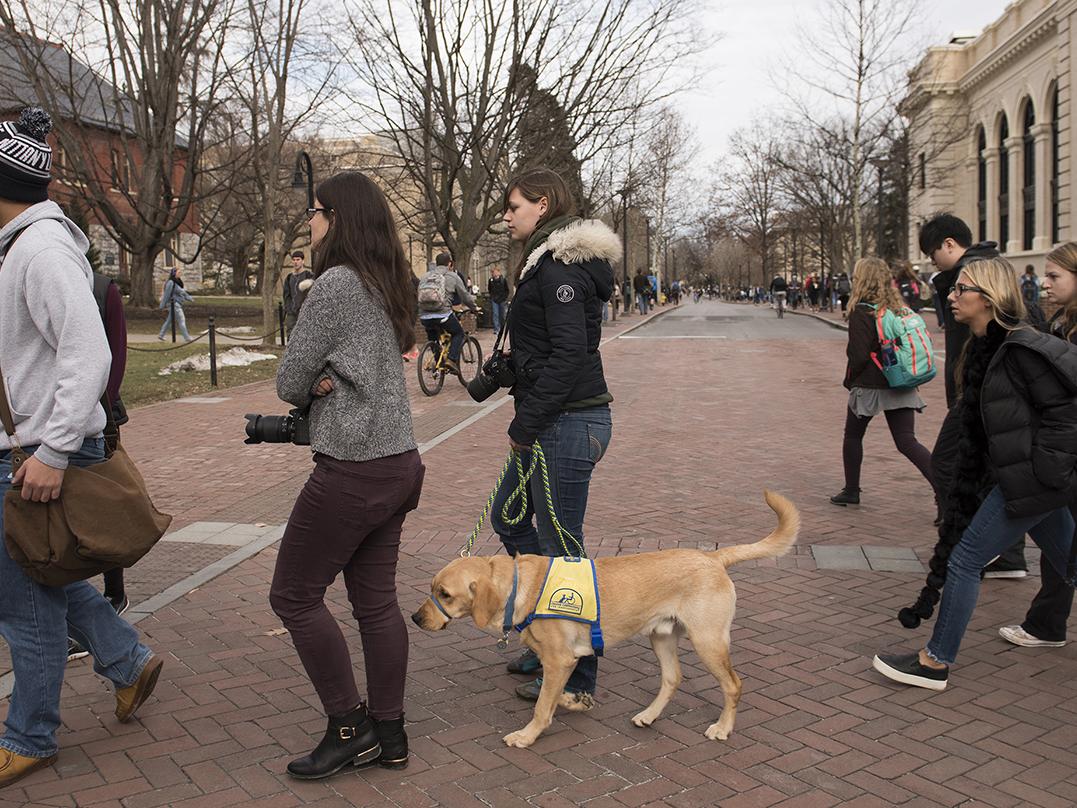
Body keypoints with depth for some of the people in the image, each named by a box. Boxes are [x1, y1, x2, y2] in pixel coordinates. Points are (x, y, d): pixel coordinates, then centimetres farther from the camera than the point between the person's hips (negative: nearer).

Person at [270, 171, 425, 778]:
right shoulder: (388, 286, 12)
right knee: (377, 601, 13)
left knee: (294, 596, 5)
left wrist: (315, 386, 9)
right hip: (398, 462, 9)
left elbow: (289, 384, -11)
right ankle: (389, 736, 23)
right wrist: (328, 381, -5)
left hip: (352, 471, -9)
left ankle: (350, 728, 13)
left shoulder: (335, 284, -15)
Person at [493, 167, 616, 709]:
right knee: (508, 520, 22)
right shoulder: (548, 261, 16)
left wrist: (523, 427, -18)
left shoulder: (559, 266, -16)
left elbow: (568, 354, -23)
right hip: (555, 422, 11)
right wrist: (526, 423, 13)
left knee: (560, 547, -1)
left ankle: (576, 682, 14)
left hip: (567, 424, -11)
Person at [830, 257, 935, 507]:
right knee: (907, 442, 4)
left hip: (869, 386, -5)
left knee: (852, 436, 16)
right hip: (901, 387, 6)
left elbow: (858, 355, -16)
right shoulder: (899, 308, 6)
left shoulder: (862, 311, -14)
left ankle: (851, 491, 26)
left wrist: (850, 380, 0)